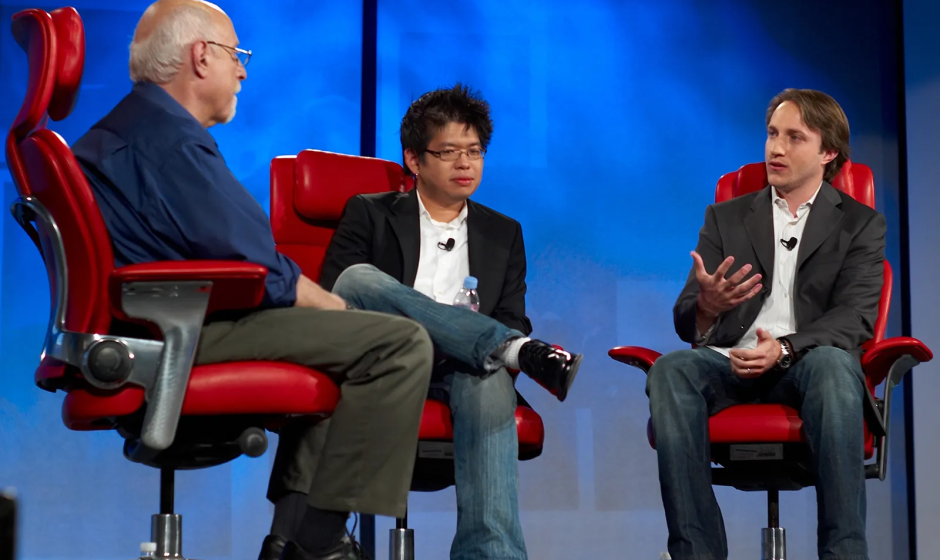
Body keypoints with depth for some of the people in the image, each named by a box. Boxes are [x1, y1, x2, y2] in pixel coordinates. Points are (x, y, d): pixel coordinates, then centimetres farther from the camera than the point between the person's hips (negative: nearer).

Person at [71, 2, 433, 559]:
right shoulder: (172, 139, -15)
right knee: (401, 343, -16)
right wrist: (333, 303, -1)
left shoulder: (114, 133, 19)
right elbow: (259, 271, -18)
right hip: (189, 336, -11)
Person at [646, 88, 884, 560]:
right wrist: (707, 305, -18)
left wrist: (784, 348, -23)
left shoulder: (860, 224, 13)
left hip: (807, 364, -2)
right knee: (670, 370, -31)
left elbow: (856, 316, -3)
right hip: (731, 362, 2)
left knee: (833, 364, -38)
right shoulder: (726, 218, 18)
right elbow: (686, 324, 9)